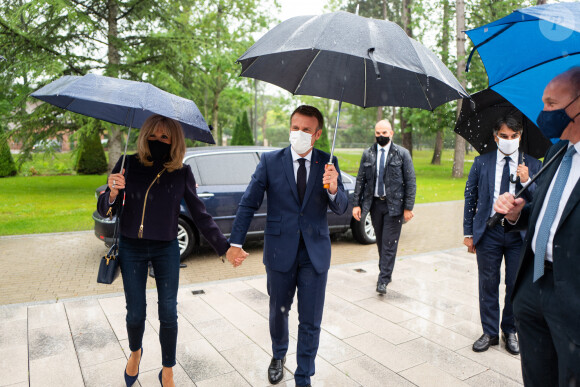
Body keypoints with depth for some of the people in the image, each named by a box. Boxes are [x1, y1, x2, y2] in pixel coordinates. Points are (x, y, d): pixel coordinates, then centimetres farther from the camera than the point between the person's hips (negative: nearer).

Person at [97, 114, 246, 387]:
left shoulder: (182, 173, -8)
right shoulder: (128, 165, -8)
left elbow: (199, 215, -4)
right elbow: (104, 211, -6)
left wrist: (224, 247, -12)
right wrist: (112, 195, -30)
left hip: (166, 249, 0)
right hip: (131, 249, 0)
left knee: (168, 314, 4)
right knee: (135, 313, 9)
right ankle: (135, 352, 43)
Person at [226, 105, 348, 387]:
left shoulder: (327, 163, -1)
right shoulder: (270, 161, -4)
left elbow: (341, 209, -3)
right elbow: (248, 204, -2)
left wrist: (333, 189, -25)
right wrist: (236, 242, -6)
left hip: (315, 253, 0)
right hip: (280, 251, 0)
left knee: (310, 322, 8)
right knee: (278, 311, 21)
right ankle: (278, 356, 51)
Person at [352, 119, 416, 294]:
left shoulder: (402, 154, -2)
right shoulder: (367, 154, 6)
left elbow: (411, 182, -2)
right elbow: (360, 180, 8)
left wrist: (408, 208, -7)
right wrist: (357, 204, 2)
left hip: (394, 204, -3)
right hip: (375, 203, 3)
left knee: (389, 243, -4)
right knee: (381, 242, 12)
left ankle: (383, 281, 2)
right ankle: (386, 272, 28)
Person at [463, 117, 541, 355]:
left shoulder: (533, 165, 4)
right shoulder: (481, 163, 4)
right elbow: (470, 197, 6)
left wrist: (527, 182, -17)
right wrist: (468, 233, 3)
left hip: (519, 233, 0)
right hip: (489, 231, 0)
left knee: (516, 285, 7)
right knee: (488, 284, 7)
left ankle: (510, 331, 28)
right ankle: (490, 332, 23)